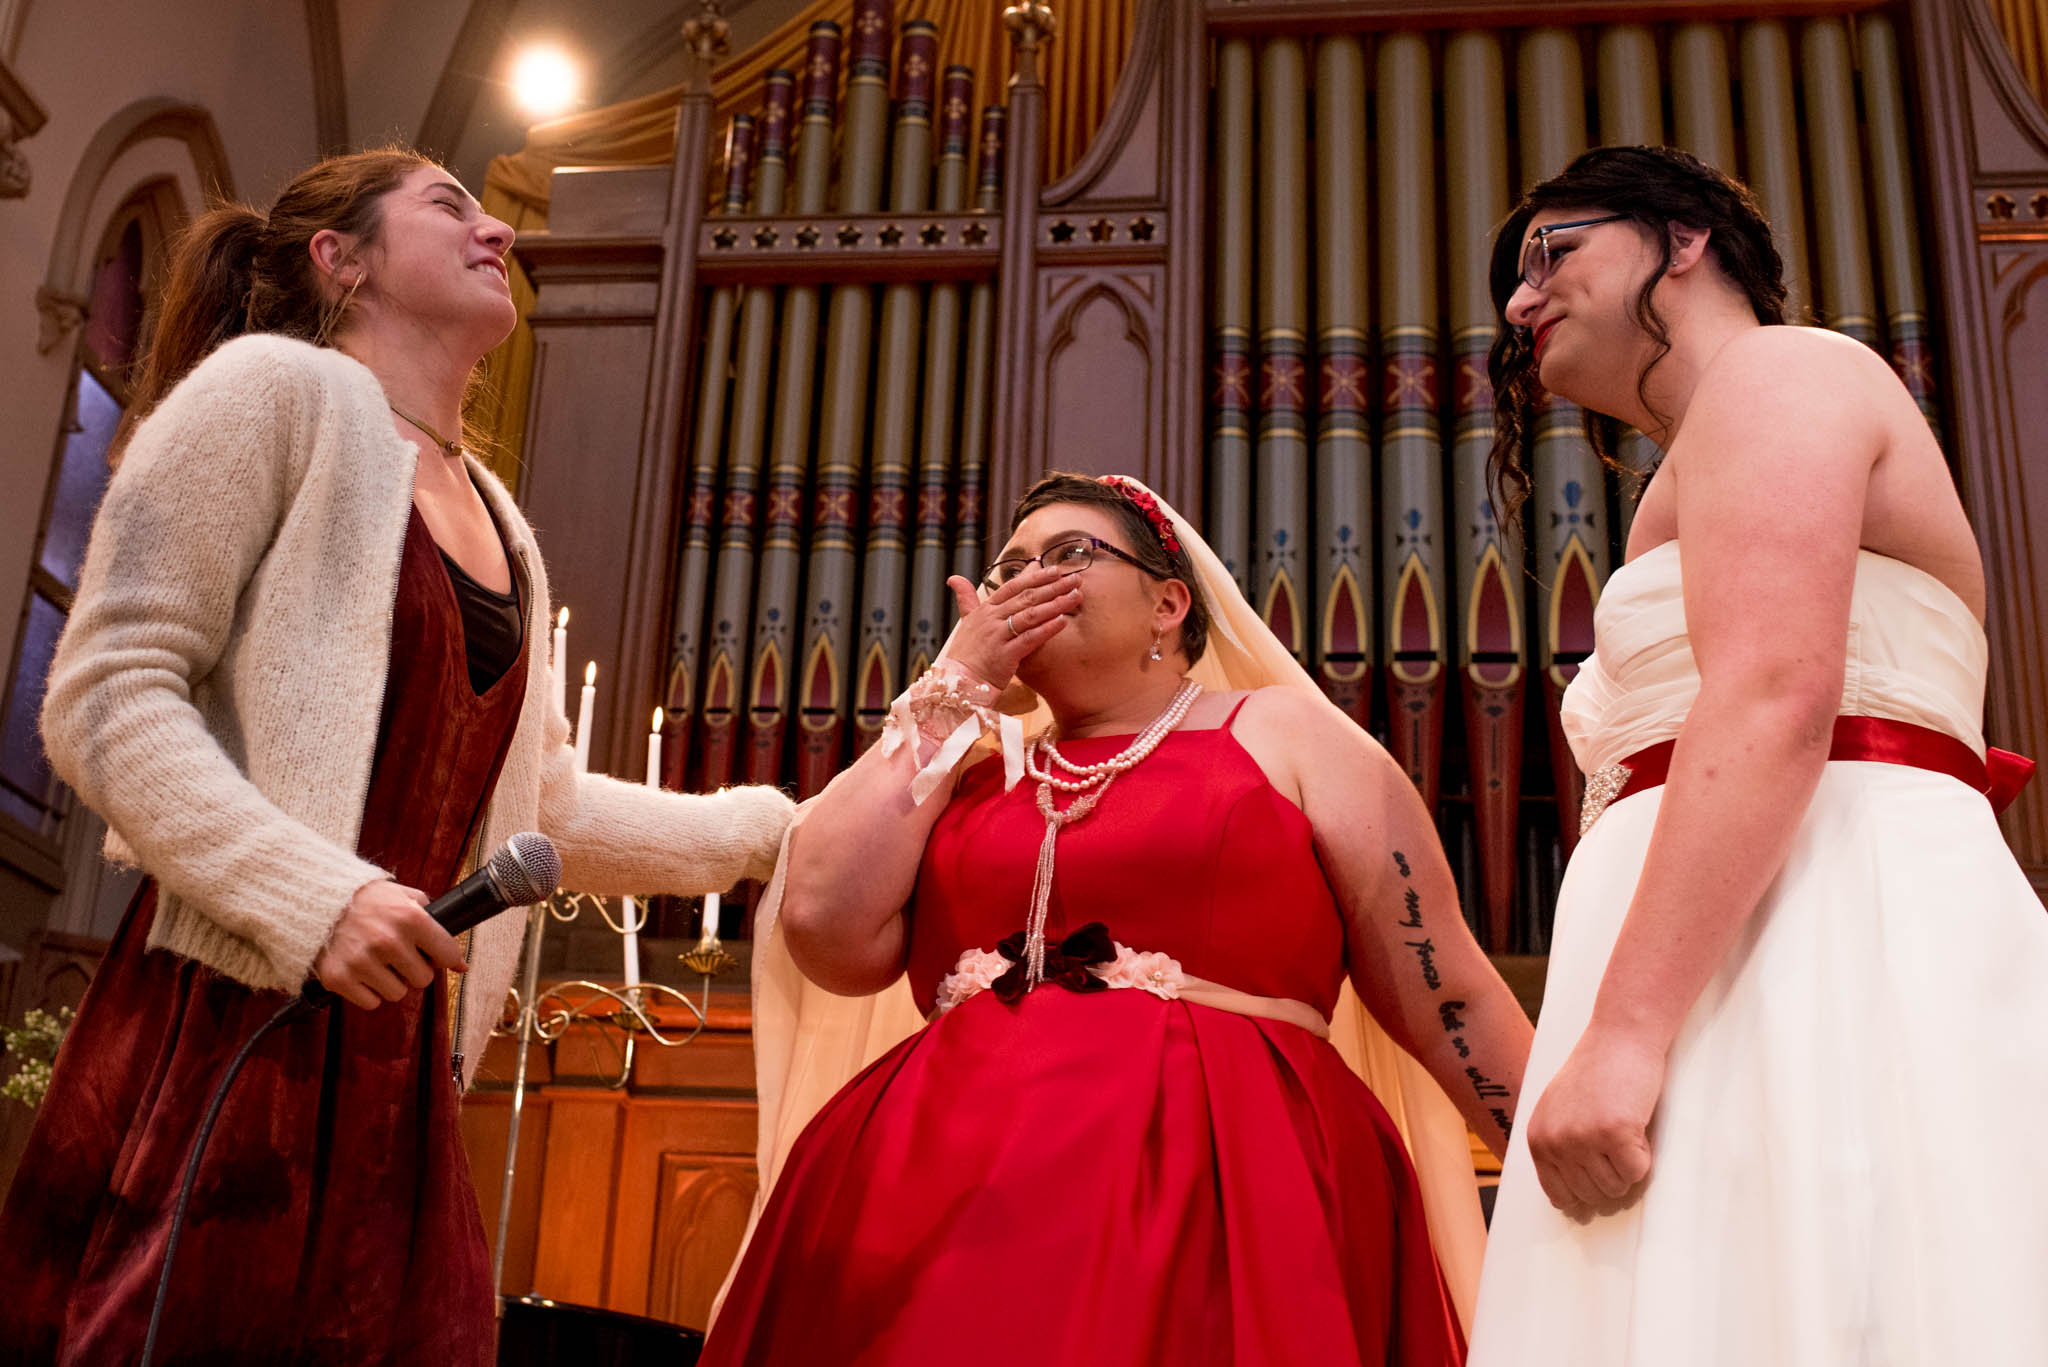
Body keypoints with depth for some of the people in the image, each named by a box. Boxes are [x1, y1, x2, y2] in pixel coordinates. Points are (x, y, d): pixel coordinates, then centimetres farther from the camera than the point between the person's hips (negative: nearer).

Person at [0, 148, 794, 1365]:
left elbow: (545, 806, 22)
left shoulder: (503, 528, 21)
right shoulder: (278, 385, -1)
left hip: (398, 1064, 7)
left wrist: (771, 826, 18)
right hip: (225, 1032, -7)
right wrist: (313, 895, -21)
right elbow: (108, 694, -9)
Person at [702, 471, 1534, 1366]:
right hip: (946, 1206, 3)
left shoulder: (1283, 735, 11)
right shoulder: (970, 770, 19)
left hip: (1214, 1194, -2)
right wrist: (957, 685, 7)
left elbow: (1449, 999, 7)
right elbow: (828, 935, 0)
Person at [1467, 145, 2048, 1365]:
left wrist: (1624, 1027, -23)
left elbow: (1775, 699, -14)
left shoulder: (1778, 369, 3)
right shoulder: (1699, 491, 31)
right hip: (1748, 990, 9)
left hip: (1830, 940, -9)